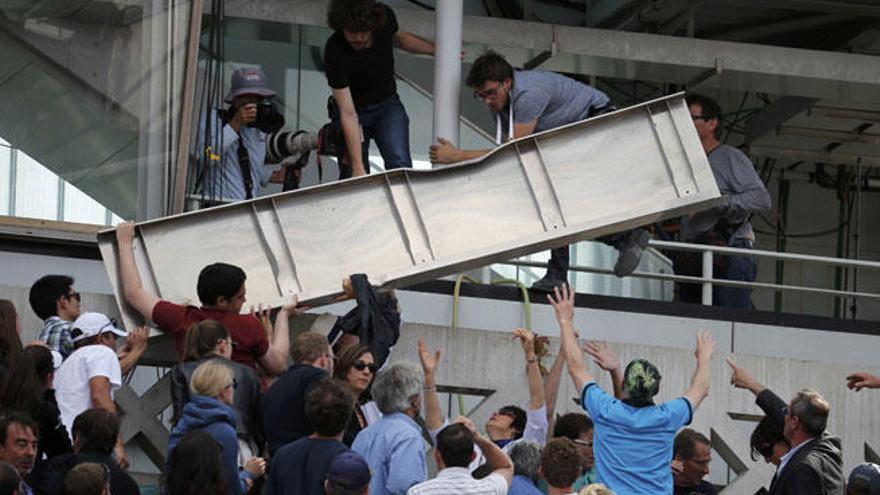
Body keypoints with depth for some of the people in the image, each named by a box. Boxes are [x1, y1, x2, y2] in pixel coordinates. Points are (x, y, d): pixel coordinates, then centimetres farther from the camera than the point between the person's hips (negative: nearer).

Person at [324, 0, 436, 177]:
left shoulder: (385, 16, -20)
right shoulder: (335, 51, -32)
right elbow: (348, 114, -32)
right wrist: (358, 167, -34)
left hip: (387, 103, 3)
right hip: (355, 109, -3)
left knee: (399, 162, -20)